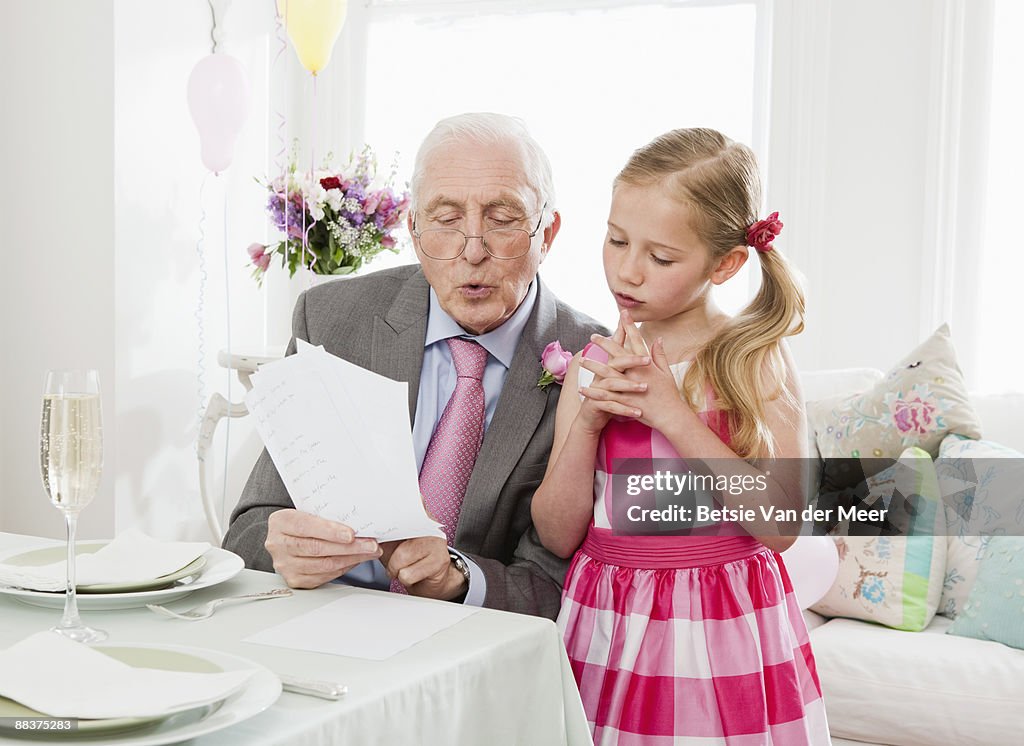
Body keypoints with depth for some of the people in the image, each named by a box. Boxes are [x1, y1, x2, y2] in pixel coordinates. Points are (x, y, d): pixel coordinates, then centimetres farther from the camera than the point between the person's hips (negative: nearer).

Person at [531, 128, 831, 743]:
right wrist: (588, 421, -16)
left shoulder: (758, 361, -7)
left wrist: (673, 414, -21)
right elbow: (558, 535, -1)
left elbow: (779, 526, -17)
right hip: (607, 633, 3)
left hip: (724, 641, -2)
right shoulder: (592, 365, 1)